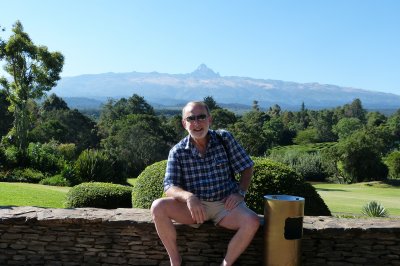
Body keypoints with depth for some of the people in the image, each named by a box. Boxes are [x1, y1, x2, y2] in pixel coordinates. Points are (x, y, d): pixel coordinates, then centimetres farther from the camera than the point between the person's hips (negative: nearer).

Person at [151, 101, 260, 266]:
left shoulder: (224, 139, -1)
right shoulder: (177, 152, -2)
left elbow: (246, 168, 7)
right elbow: (170, 187, -10)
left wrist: (240, 192, -9)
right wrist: (188, 196, -31)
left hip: (225, 203, 0)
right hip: (194, 205, 1)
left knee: (252, 221, -29)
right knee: (158, 207, -24)